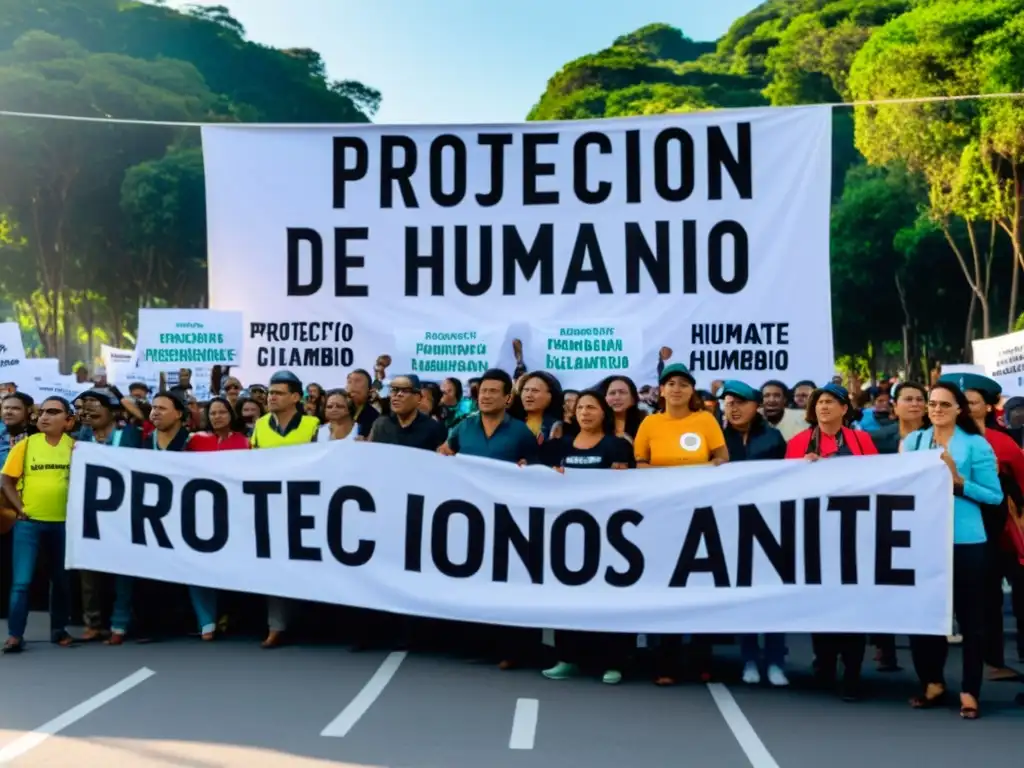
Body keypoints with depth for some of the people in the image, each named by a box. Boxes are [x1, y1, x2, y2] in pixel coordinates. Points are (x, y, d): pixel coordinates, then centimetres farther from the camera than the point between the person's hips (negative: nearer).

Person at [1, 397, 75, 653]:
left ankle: (59, 629, 26)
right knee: (21, 581, -4)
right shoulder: (26, 445, -1)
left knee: (62, 579, 12)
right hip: (29, 522, -1)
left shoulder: (75, 447, 0)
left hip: (64, 523, 1)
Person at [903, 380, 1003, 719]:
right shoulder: (913, 441, 8)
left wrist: (958, 481, -15)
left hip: (964, 540, -4)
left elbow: (995, 495, -6)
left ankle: (969, 692, 13)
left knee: (970, 617, 4)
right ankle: (933, 683, 25)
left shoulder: (976, 445, -3)